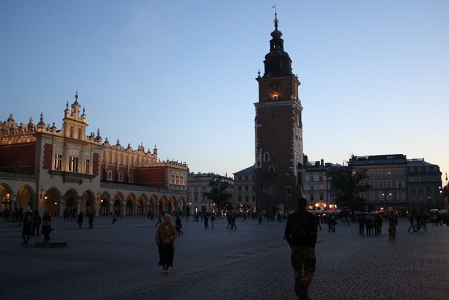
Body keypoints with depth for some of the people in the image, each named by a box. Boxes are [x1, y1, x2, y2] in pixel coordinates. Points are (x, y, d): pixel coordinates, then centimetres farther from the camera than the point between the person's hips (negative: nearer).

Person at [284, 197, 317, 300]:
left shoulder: (292, 216, 4)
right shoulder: (310, 216, -6)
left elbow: (287, 234, 3)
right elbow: (314, 233, -11)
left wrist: (292, 245, 11)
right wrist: (312, 245, 0)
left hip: (295, 247, 3)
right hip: (307, 247, -3)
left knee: (297, 271, 13)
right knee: (309, 271, 6)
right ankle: (303, 289, -17)